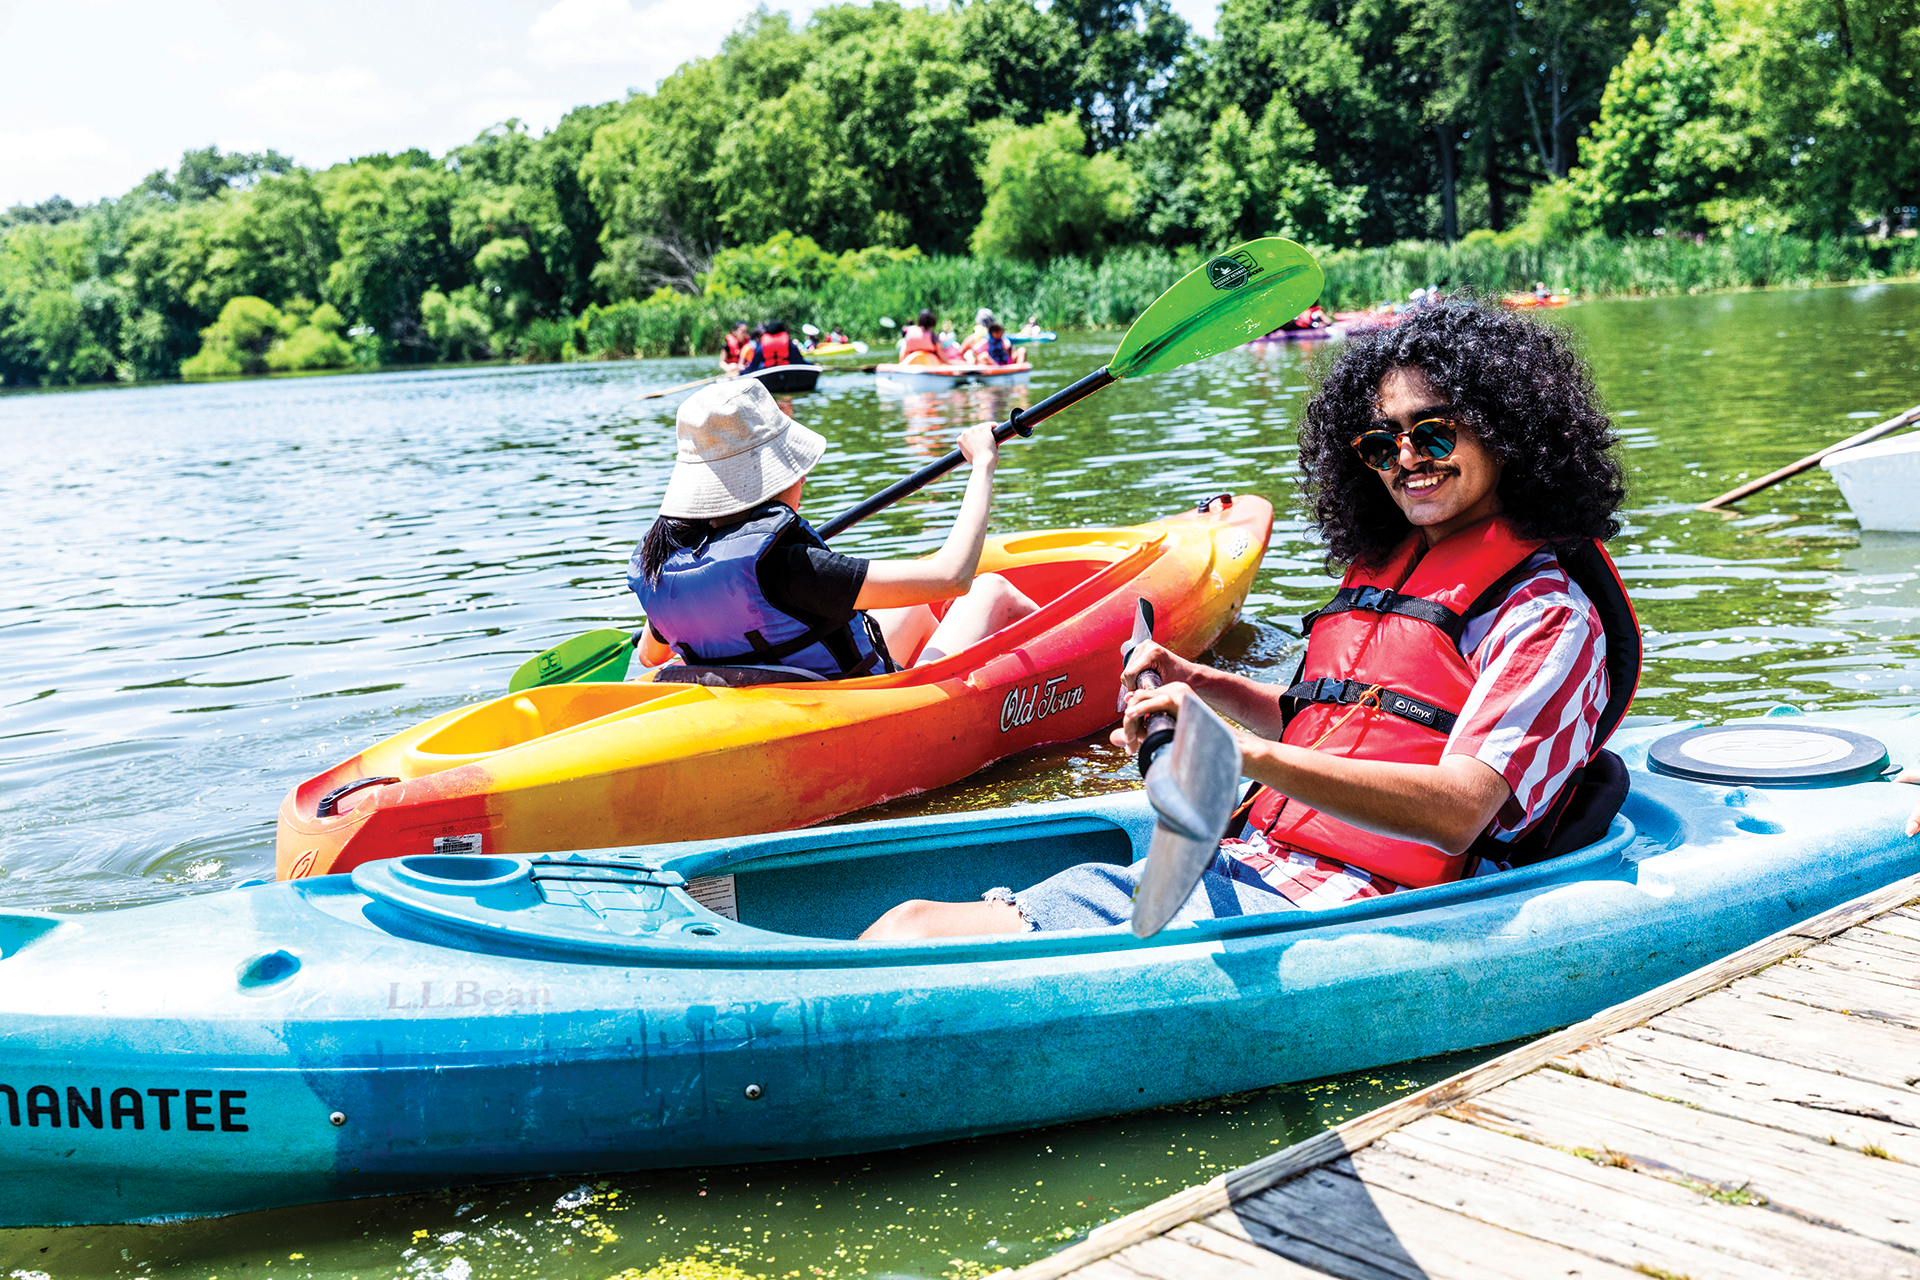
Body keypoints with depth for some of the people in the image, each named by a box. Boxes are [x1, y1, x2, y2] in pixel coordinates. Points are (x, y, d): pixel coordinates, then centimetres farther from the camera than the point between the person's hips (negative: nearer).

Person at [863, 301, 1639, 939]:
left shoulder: (1547, 612, -4)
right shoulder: (1383, 570, 21)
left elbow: (1457, 812, -20)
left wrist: (1247, 753, -30)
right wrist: (1198, 684, 18)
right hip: (1245, 866, 8)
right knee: (912, 930, -9)